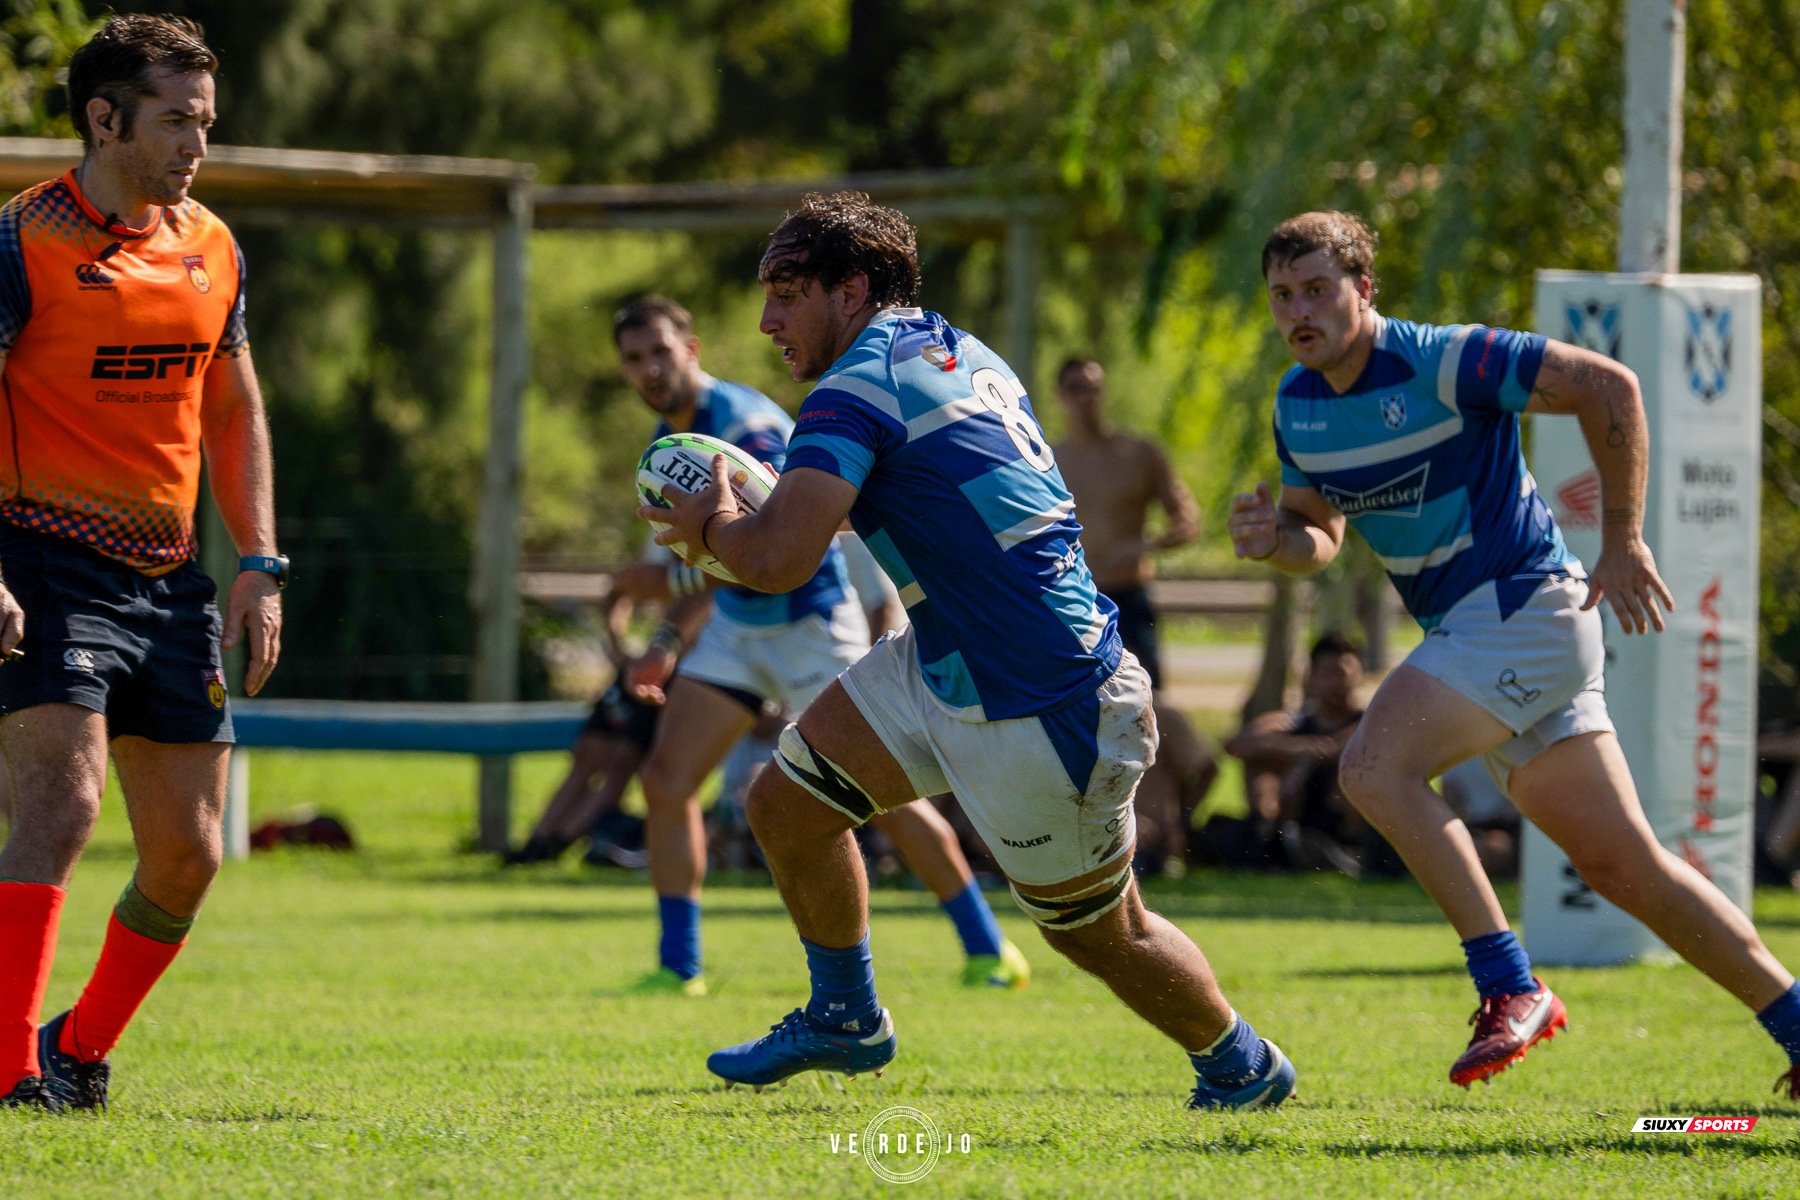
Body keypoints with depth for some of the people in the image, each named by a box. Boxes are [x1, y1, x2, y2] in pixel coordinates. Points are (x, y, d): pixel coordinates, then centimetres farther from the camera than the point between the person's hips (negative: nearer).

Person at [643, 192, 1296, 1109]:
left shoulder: (855, 390, -19)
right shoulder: (960, 355, 8)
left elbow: (776, 561, -29)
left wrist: (713, 525, -5)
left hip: (1042, 721, -10)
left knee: (1103, 936, 9)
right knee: (785, 804, 11)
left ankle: (1242, 1068, 31)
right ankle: (845, 1019, 30)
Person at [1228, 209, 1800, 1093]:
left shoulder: (1441, 362, -17)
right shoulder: (1297, 406, 7)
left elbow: (1608, 386, -16)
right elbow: (1321, 536, 17)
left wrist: (1622, 542, -16)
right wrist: (1274, 540, -7)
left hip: (1523, 605, -8)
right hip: (1464, 630, 8)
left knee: (1374, 767, -23)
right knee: (1624, 868, 8)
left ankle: (1511, 988, -19)